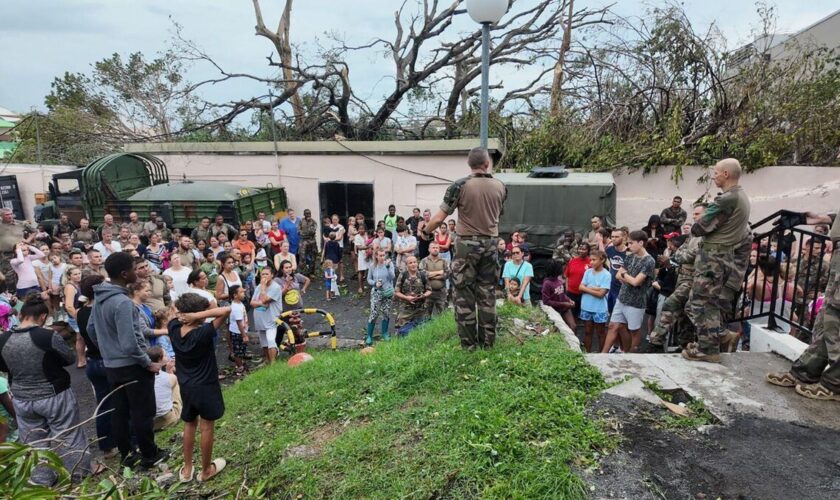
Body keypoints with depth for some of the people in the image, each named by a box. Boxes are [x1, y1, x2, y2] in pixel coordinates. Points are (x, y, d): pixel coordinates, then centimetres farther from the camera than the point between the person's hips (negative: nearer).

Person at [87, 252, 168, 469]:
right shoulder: (123, 302, -26)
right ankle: (149, 455, 19)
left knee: (119, 411, 17)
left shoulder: (100, 298, 3)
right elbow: (130, 344, -27)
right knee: (142, 413, 6)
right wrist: (149, 363, -15)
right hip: (132, 366, -8)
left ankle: (126, 454, 30)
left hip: (111, 365, 9)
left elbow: (91, 329, 15)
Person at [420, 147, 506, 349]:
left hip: (467, 243, -4)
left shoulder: (460, 185, -11)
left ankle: (469, 342, 11)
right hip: (490, 244, 4)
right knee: (487, 293, 11)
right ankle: (487, 341, 19)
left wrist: (425, 232, 7)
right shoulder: (500, 186, 1)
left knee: (464, 294, 6)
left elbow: (439, 218, -10)